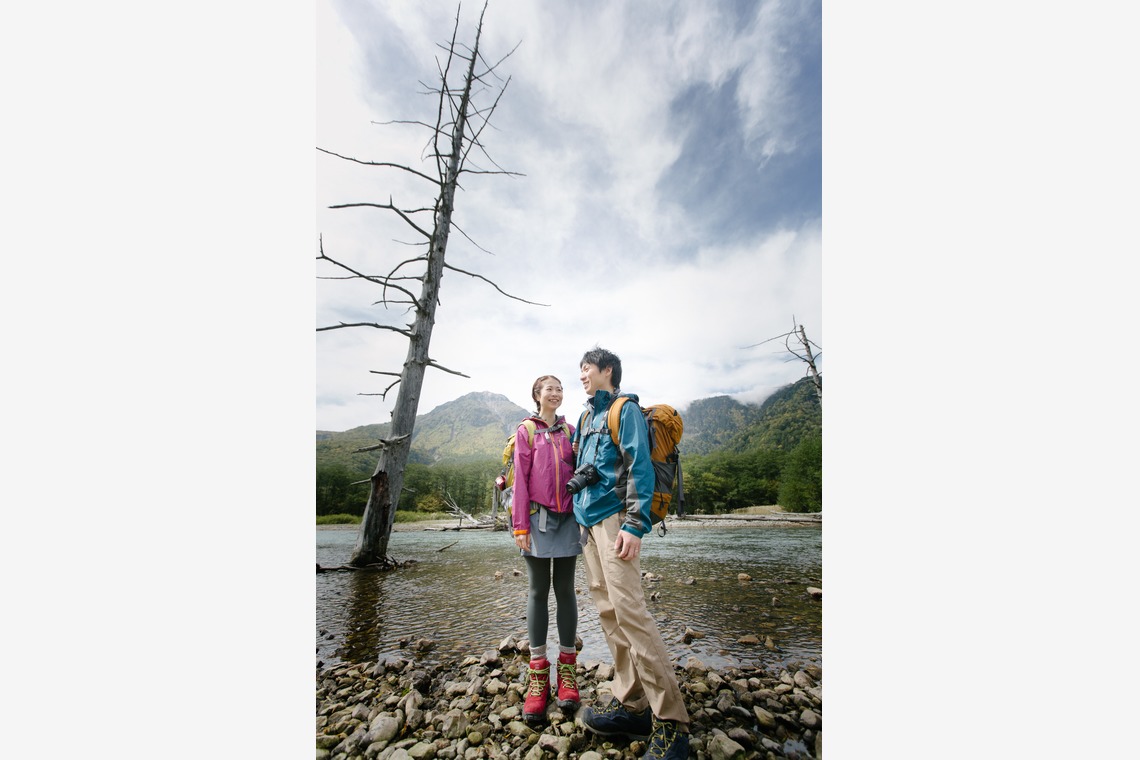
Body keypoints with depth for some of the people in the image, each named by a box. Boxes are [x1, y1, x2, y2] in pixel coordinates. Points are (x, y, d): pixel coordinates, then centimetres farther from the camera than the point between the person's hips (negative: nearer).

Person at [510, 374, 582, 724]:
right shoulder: (525, 431, 3)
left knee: (565, 589, 9)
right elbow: (520, 478, -1)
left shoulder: (570, 430, 10)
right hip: (538, 516, -2)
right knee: (538, 591, 7)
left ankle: (567, 668, 21)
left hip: (567, 517, 2)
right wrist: (521, 525, -6)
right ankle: (538, 674, 18)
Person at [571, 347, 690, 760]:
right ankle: (631, 703, 21)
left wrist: (635, 525, -22)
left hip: (613, 518, -8)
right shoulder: (585, 417, 19)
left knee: (629, 609, -10)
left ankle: (670, 722, 3)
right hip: (587, 519, 8)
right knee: (608, 611, 10)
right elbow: (577, 465, 28)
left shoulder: (625, 410, -4)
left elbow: (640, 467, -14)